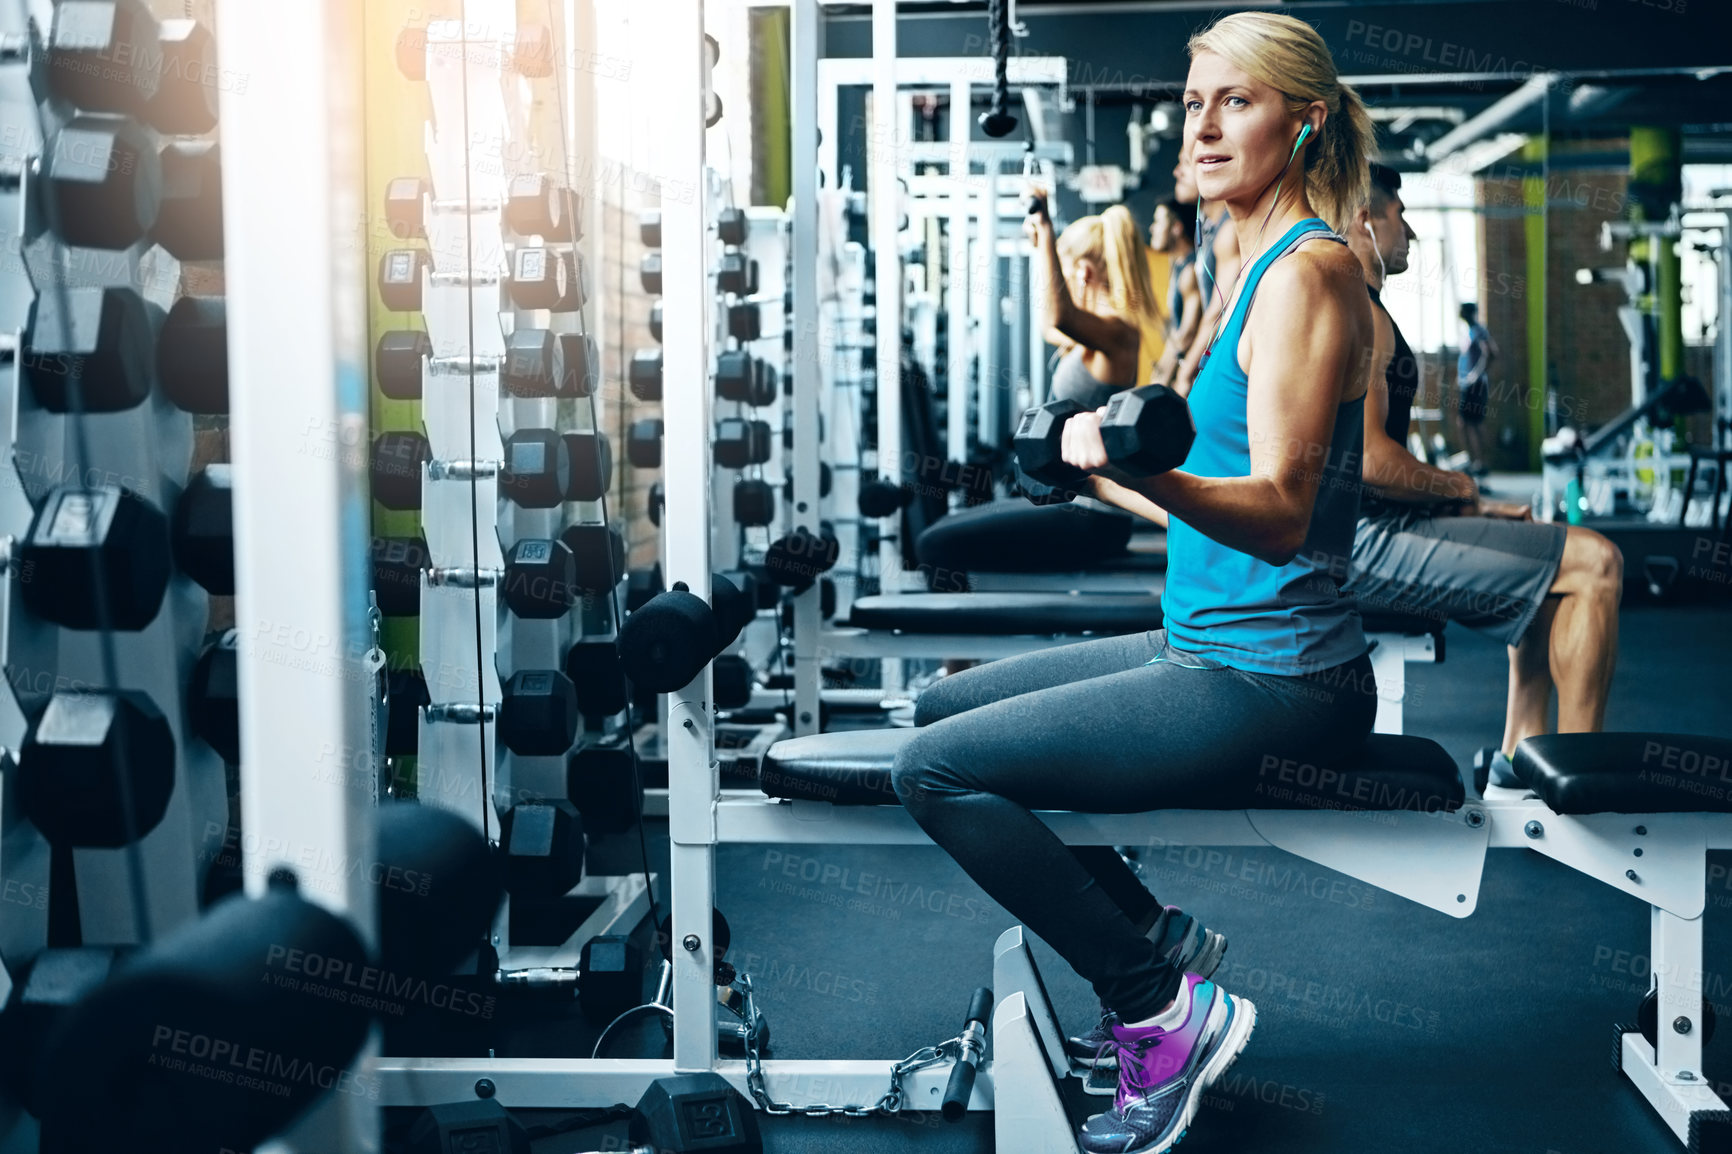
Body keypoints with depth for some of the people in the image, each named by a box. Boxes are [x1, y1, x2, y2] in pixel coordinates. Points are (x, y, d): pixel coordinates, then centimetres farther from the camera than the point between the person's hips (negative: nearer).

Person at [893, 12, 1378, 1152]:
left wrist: (1143, 469, -43)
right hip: (1217, 650, 10)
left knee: (937, 768, -14)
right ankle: (1159, 935, 17)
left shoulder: (1309, 269, -15)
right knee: (946, 704, 17)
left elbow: (1281, 512, -24)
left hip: (1272, 682, -10)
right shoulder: (1264, 265, 14)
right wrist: (1105, 480, 35)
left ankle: (1167, 1009, -4)